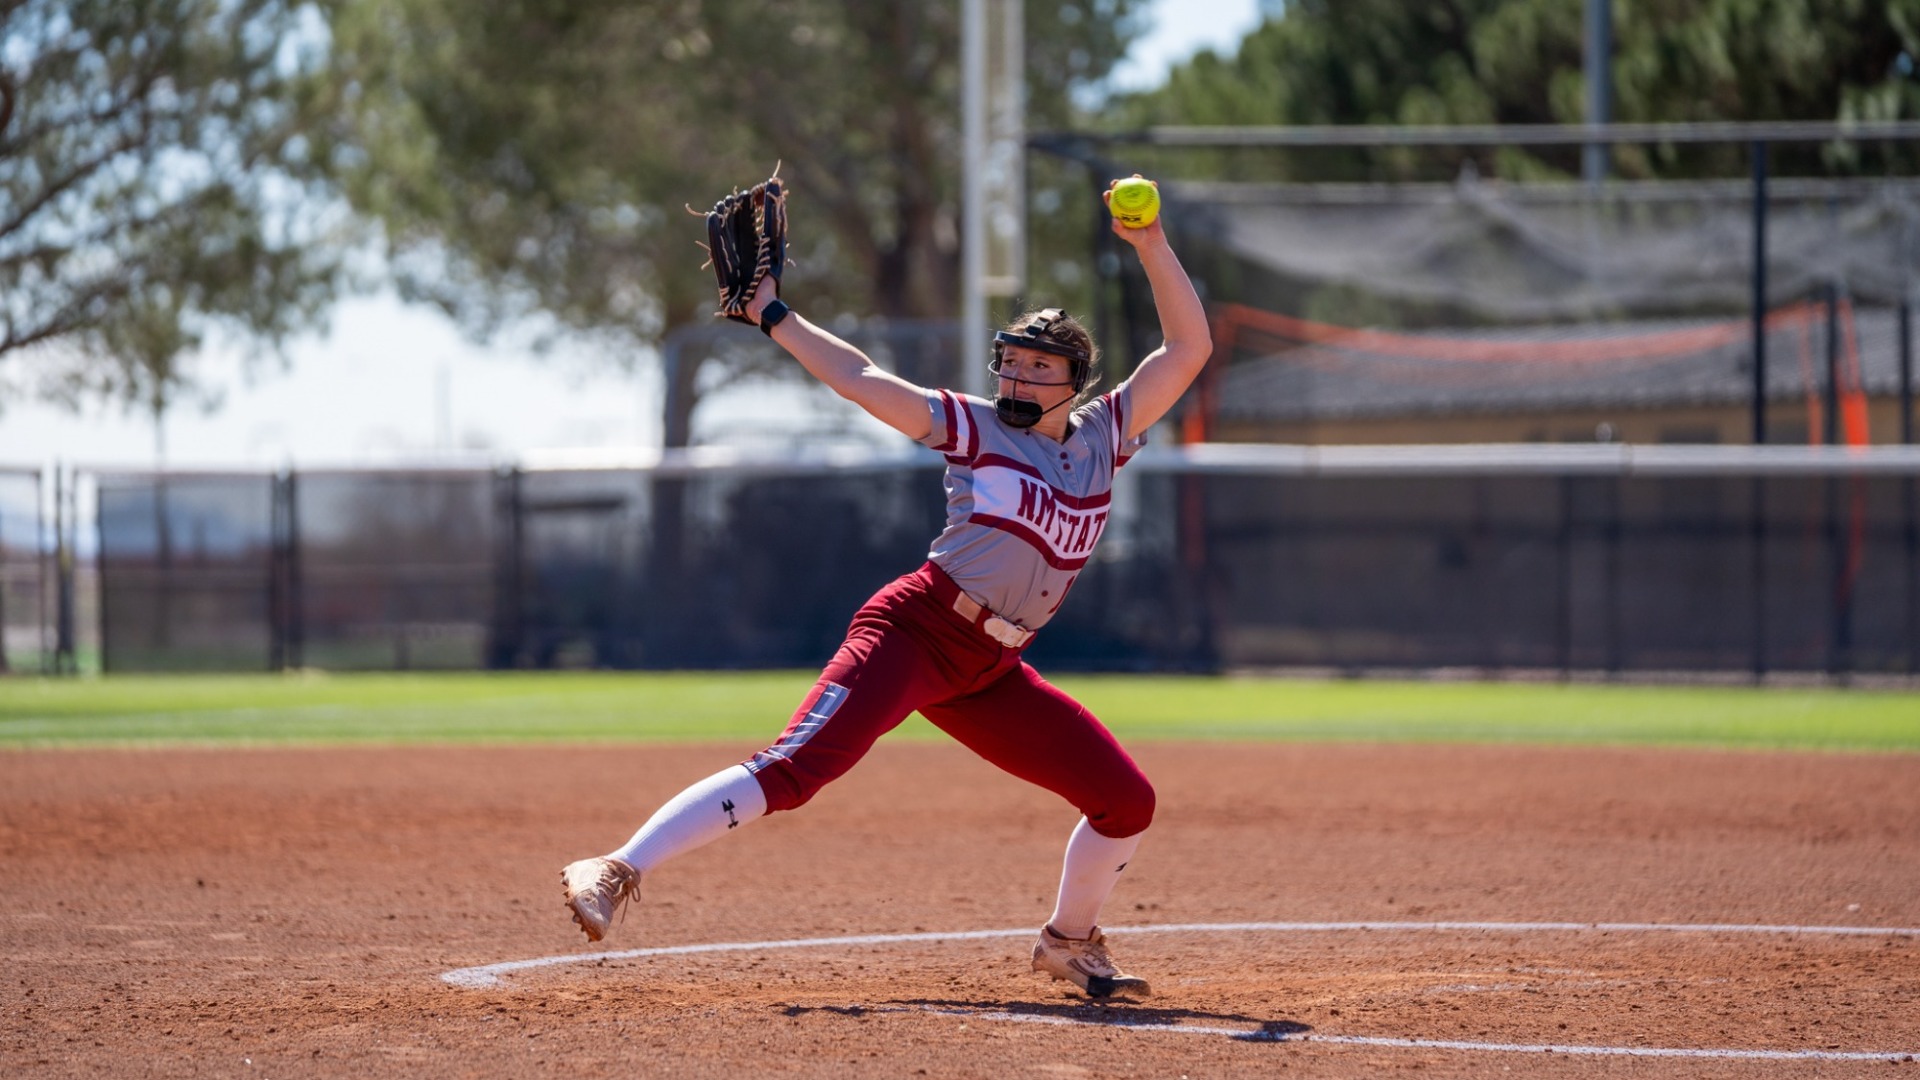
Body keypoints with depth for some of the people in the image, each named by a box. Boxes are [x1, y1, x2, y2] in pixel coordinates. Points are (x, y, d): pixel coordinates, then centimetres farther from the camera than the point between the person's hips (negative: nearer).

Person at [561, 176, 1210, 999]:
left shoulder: (1102, 438, 11)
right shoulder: (973, 427, 1)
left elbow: (1189, 349, 8)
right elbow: (861, 381, -4)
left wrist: (1151, 248, -1)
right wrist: (773, 317, -8)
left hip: (989, 669, 6)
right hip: (915, 630, -6)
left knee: (1126, 802, 5)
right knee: (799, 765, -25)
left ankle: (1069, 940, 28)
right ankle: (618, 871, -32)